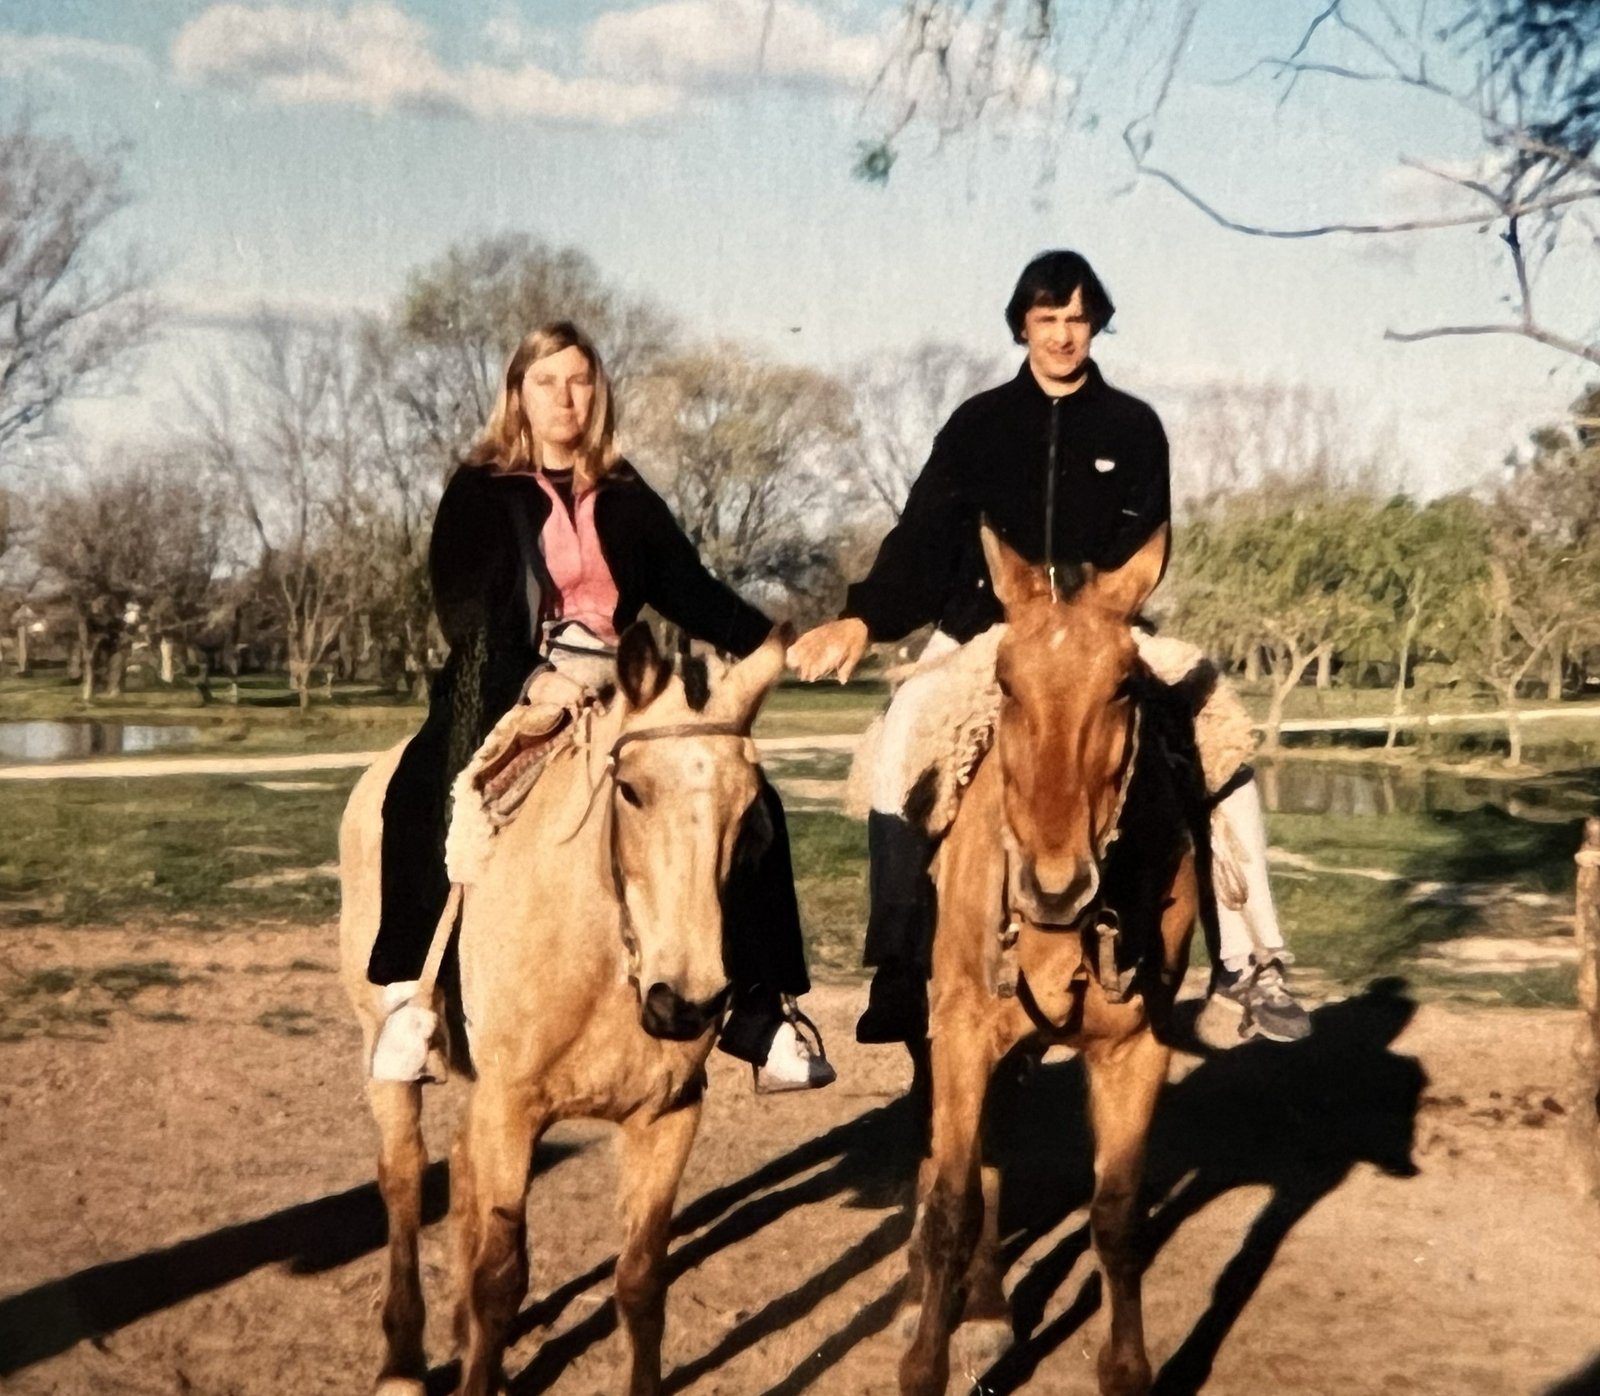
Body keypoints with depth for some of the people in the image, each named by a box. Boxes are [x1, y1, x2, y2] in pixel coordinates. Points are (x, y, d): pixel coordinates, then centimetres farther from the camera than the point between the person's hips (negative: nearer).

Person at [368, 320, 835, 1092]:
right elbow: (458, 602, -6)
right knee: (424, 793, -34)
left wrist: (766, 641, -7)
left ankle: (762, 1013, -8)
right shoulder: (478, 494, 4)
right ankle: (411, 997, -23)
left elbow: (689, 591, 10)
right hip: (507, 693, -3)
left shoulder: (628, 500, 14)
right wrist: (525, 682, -23)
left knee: (747, 805, -14)